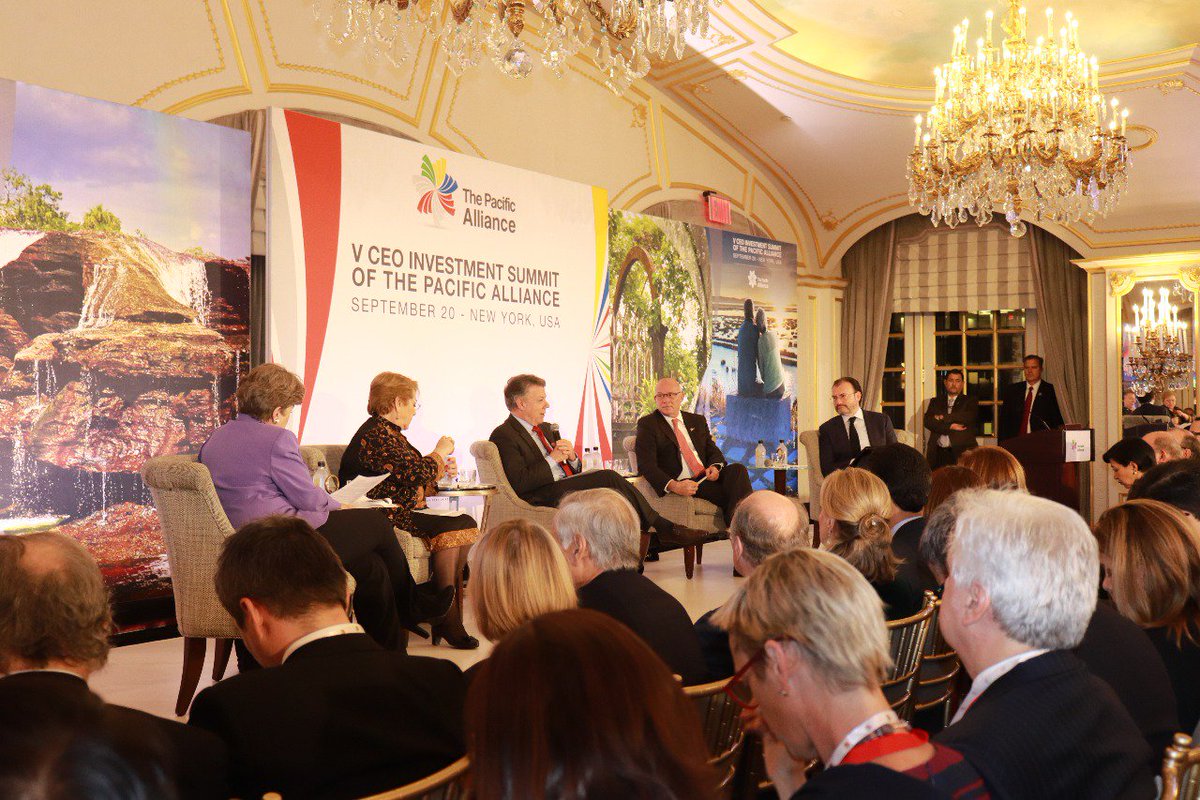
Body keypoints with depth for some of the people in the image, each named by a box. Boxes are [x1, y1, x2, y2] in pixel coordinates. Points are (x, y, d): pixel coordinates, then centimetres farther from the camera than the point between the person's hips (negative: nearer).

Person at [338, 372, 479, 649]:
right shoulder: (376, 434, -14)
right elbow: (415, 473, -23)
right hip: (384, 517, -10)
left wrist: (441, 467, 10)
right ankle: (447, 620, -15)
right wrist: (440, 453, -5)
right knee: (450, 528, -23)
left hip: (402, 511, 10)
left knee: (467, 523, -6)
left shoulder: (390, 433, 20)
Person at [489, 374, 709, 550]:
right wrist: (552, 459, -13)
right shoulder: (503, 436, -6)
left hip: (565, 487, 8)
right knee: (608, 477, -23)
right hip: (540, 499, -8)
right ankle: (664, 528, -14)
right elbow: (520, 483, -18)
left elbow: (574, 471, 21)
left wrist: (571, 456, -2)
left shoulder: (545, 429, 23)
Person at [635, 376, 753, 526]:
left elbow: (713, 450, 19)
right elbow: (646, 464, -7)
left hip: (706, 478, 6)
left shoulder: (697, 421, 22)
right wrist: (674, 486, -24)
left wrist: (714, 466, -8)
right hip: (682, 485, -6)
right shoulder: (647, 424, 4)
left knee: (737, 469, -25)